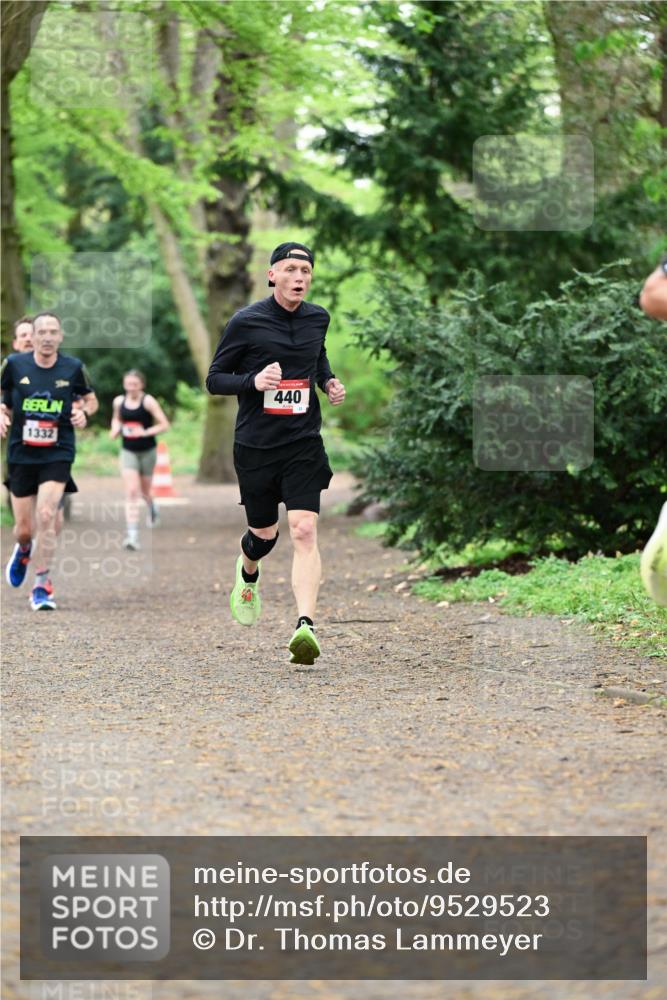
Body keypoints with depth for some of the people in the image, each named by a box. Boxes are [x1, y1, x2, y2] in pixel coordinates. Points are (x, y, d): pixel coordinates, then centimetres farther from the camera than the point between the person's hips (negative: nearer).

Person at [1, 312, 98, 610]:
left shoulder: (73, 368, -3)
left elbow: (91, 399, 13)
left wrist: (84, 412, -8)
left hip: (57, 454, -1)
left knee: (46, 516, -19)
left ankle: (41, 588, -9)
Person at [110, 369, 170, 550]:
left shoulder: (148, 401, -12)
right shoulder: (119, 401, -1)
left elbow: (164, 424, -13)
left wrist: (146, 432, -26)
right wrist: (115, 428, -2)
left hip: (147, 451, -1)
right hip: (128, 452, 1)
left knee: (144, 491, 15)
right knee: (131, 492, -13)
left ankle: (152, 508, 54)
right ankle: (132, 535, -19)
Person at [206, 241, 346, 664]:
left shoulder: (318, 318, 6)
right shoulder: (246, 322, -7)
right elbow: (215, 379, -2)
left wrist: (329, 381, 7)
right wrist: (253, 381, -21)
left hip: (304, 443, 2)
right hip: (255, 445, -2)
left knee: (304, 530, -15)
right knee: (264, 535, 11)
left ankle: (306, 625, -24)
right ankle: (248, 574, 49)